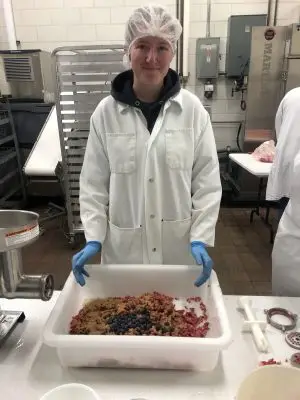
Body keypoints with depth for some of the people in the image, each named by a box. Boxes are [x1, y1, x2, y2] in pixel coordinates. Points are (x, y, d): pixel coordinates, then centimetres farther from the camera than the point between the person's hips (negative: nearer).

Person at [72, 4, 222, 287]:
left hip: (180, 249, 1)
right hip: (124, 249, 0)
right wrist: (93, 239, -8)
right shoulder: (106, 112, -6)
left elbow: (207, 181, -3)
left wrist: (200, 238, -9)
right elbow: (93, 183, -1)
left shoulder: (192, 109, -6)